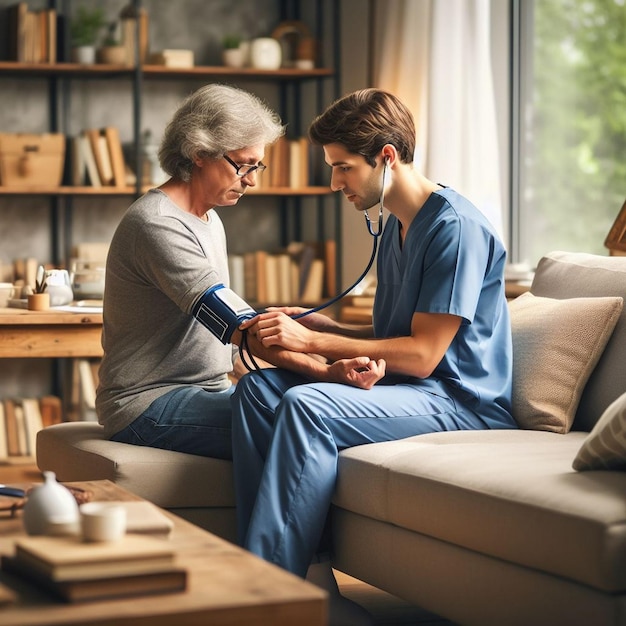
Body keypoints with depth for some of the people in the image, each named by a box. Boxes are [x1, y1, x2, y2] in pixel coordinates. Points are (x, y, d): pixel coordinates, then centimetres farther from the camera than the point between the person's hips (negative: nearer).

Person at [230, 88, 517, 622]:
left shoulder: (456, 227, -13)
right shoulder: (396, 229, 18)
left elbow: (421, 354, -18)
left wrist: (312, 341, -15)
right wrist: (323, 325, 6)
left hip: (464, 402, -9)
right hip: (407, 391, 9)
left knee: (308, 406, -30)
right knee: (259, 388, -10)